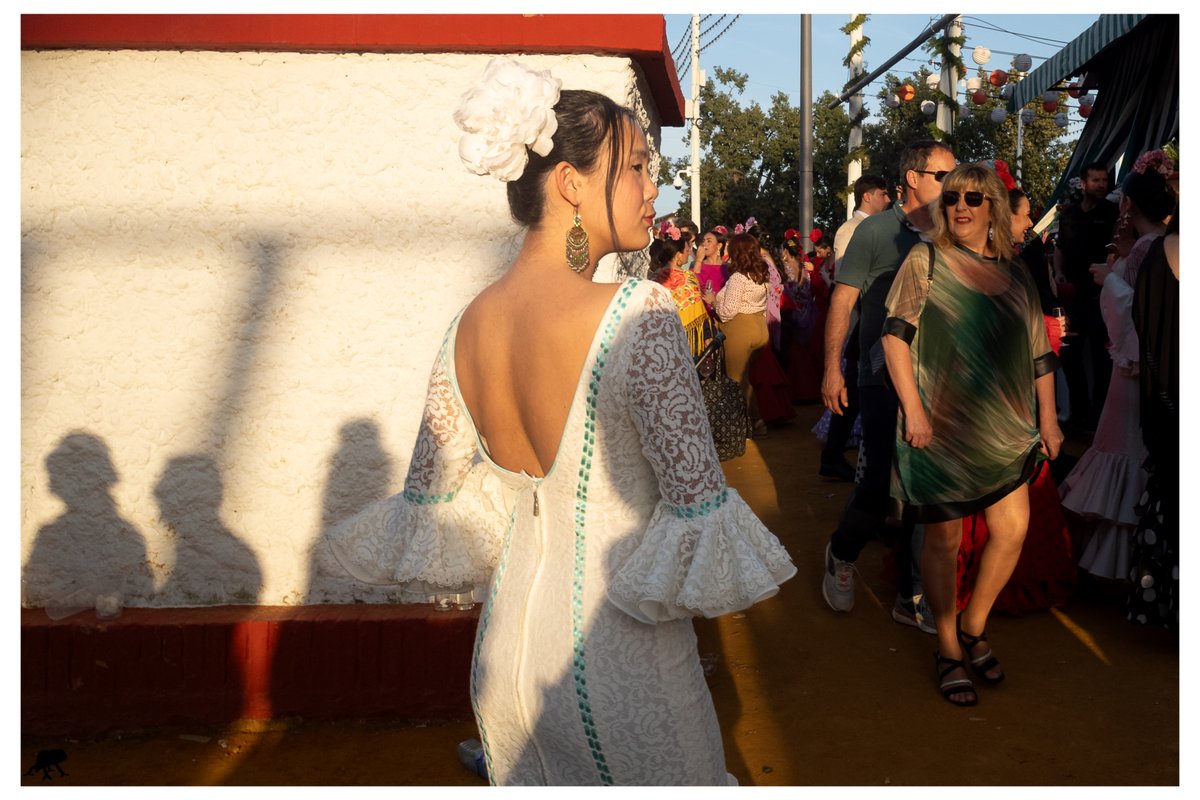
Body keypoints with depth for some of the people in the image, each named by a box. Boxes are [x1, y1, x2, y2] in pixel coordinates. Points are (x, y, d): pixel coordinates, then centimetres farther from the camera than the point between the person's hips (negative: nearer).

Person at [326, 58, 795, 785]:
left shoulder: (468, 326, -4)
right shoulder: (639, 314, -22)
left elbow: (429, 502, 5)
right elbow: (697, 500, -20)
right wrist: (725, 575, 1)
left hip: (508, 638, 6)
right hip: (614, 655, -6)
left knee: (534, 780, 25)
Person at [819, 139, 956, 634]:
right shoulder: (876, 231, -4)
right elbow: (843, 300, -6)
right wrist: (832, 367, -12)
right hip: (885, 383, -5)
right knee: (878, 486, -5)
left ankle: (910, 597, 22)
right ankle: (841, 554, 26)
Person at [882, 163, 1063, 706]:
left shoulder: (1016, 276, 10)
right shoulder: (925, 261, -1)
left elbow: (1040, 353, 14)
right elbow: (895, 334, -8)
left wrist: (1048, 419, 11)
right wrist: (912, 408, -15)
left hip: (1003, 427, 4)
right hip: (940, 425, -4)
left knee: (1013, 529, 2)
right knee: (944, 538, 2)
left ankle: (973, 627, 26)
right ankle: (949, 650, 19)